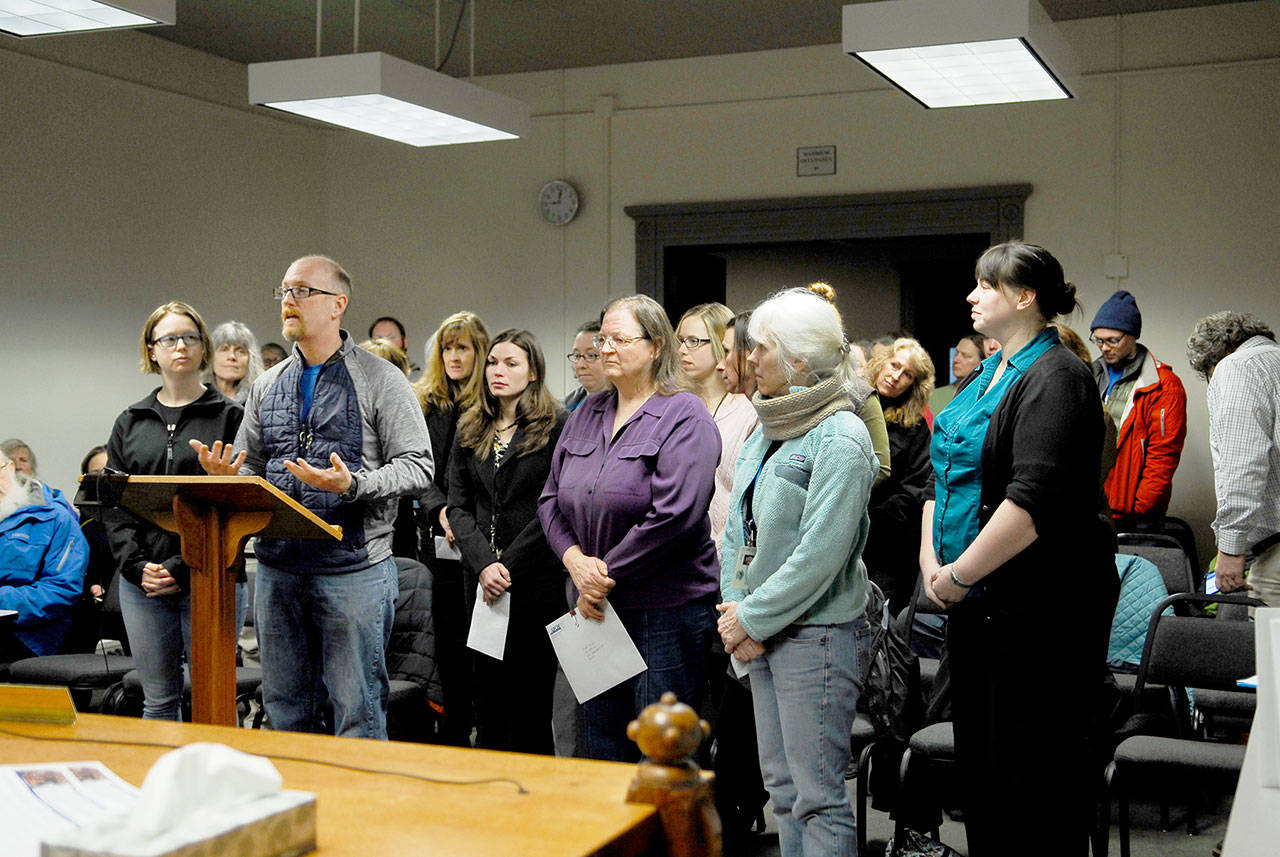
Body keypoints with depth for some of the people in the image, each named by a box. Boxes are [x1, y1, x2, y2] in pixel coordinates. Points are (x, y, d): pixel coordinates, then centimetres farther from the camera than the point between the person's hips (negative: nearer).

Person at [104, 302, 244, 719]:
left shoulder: (230, 416, 1)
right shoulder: (129, 422, 13)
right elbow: (113, 504, 9)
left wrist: (184, 568, -14)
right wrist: (137, 566, -7)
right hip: (141, 581, 3)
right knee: (158, 700, 9)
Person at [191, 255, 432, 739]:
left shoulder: (381, 381, -2)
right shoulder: (267, 387, 14)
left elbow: (417, 466, -7)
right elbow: (248, 465, 19)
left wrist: (351, 484, -22)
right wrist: (226, 476, -4)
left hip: (352, 567, -5)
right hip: (277, 567, 5)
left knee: (358, 710, -1)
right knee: (285, 711, 14)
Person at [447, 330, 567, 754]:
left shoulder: (555, 427, -3)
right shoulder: (470, 430, 13)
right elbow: (459, 506, 6)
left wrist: (508, 565, -12)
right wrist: (484, 563, -9)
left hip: (536, 579, -4)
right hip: (480, 580, 4)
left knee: (531, 697, 1)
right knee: (487, 699, 9)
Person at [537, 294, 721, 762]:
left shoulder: (684, 416, -9)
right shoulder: (587, 413, 12)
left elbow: (674, 516, -19)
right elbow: (552, 498, 12)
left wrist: (608, 575, -14)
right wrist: (575, 560, -7)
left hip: (667, 608, -7)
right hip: (597, 606, 7)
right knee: (602, 745, 14)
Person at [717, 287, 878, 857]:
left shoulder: (841, 438, -14)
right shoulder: (767, 430, 13)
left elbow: (821, 552, -20)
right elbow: (738, 524, 14)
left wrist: (752, 618, -14)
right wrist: (733, 608, 1)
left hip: (817, 633, -9)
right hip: (763, 635, 9)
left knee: (818, 794, -3)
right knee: (782, 786, 15)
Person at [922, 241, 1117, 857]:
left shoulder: (1055, 378, -13)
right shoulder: (987, 377, 15)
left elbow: (1034, 501, -24)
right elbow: (942, 476, 17)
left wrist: (959, 574, -18)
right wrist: (931, 562, 2)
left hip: (1039, 608, -9)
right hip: (974, 600, 9)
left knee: (1034, 766, -2)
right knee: (977, 755, 15)